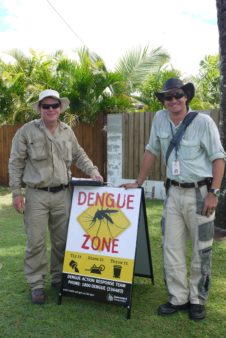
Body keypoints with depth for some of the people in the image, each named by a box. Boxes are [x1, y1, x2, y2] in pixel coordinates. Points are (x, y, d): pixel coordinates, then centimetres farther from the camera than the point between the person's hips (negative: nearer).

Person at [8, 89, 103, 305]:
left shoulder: (67, 131, 8)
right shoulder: (27, 131, -4)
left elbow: (78, 155, 18)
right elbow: (15, 163, -2)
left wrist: (92, 171, 2)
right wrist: (16, 192, -5)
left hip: (63, 194, 4)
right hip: (37, 195, -4)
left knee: (62, 239, 12)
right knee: (36, 241, 1)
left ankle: (58, 277, 29)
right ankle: (36, 284, 15)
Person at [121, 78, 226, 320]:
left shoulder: (203, 122, -9)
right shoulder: (160, 119, 3)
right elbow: (151, 151, 12)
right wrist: (138, 182, 13)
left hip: (200, 193, -4)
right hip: (174, 192, 4)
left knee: (201, 250, 6)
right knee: (172, 248, 7)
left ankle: (197, 300, 21)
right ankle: (178, 298, 21)